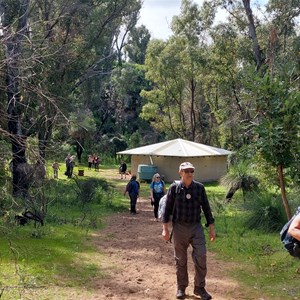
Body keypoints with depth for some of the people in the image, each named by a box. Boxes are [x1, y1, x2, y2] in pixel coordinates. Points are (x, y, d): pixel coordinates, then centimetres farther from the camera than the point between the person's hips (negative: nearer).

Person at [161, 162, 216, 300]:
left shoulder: (199, 187, -1)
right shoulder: (174, 188, -5)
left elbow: (206, 208, 5)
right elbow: (167, 208, -1)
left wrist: (211, 228, 4)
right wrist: (165, 229, -3)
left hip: (196, 227, 1)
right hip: (179, 228, -1)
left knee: (201, 256, -6)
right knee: (180, 260, 9)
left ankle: (199, 287, 10)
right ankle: (181, 287, 25)